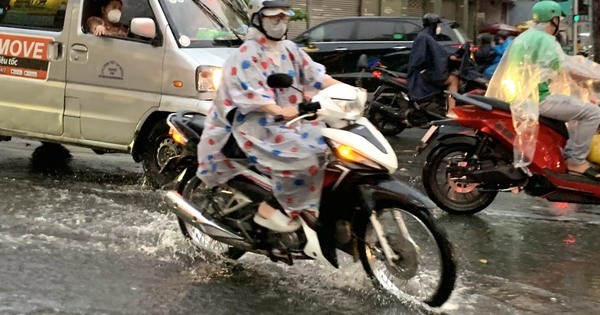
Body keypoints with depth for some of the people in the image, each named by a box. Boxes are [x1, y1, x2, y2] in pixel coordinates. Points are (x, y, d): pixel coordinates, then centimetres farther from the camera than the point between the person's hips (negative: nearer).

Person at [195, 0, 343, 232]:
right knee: (303, 157, -26)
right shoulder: (247, 54, -10)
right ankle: (269, 209, -17)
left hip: (290, 119, 8)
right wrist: (278, 110, -41)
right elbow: (249, 92, -24)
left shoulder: (290, 50, 15)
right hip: (257, 123, -8)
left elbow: (314, 75, 9)